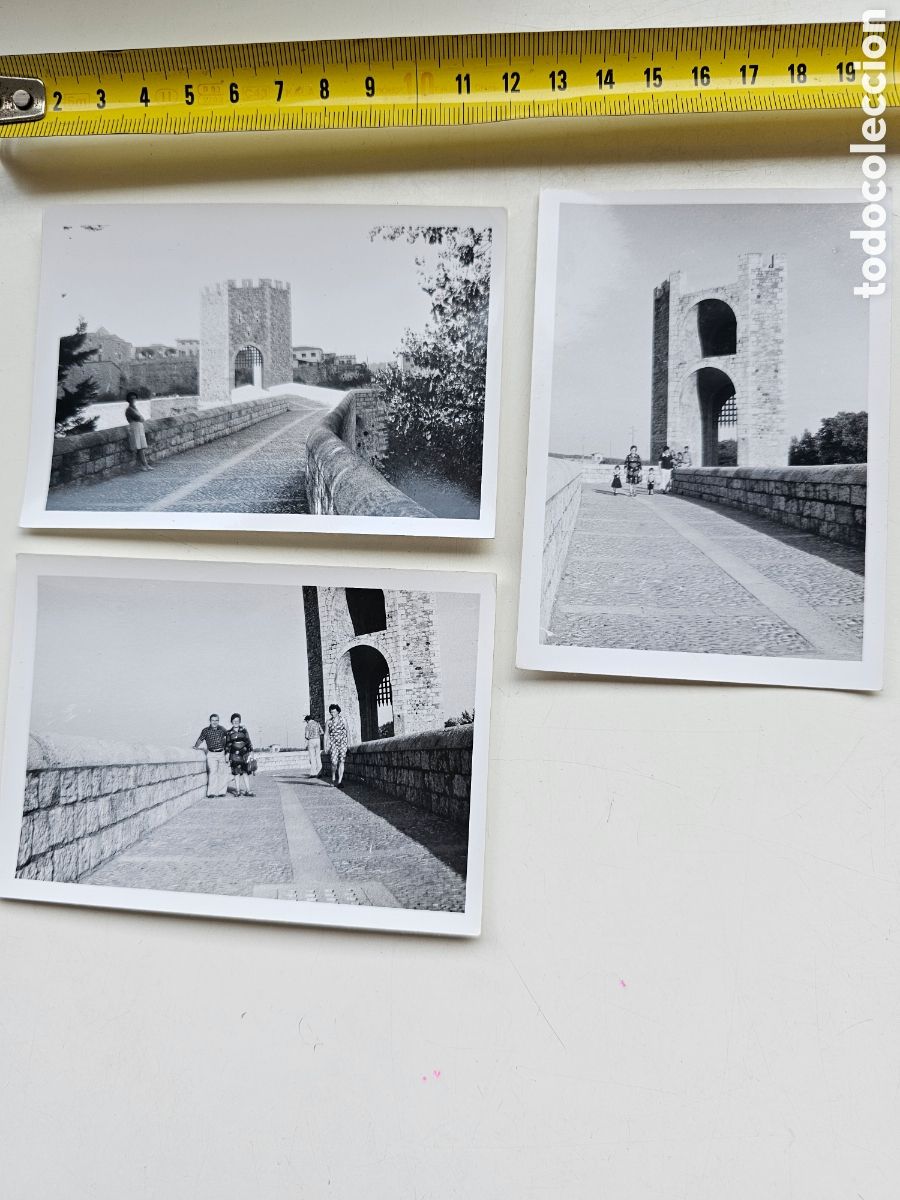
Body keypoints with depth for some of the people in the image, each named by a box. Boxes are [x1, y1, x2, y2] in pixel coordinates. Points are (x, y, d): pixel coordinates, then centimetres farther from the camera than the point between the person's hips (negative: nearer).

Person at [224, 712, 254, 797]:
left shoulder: (243, 731, 8)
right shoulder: (229, 733, 7)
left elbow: (248, 742, 8)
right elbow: (227, 745, 8)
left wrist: (250, 752, 3)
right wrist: (227, 755, 1)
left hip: (244, 754, 1)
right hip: (235, 755, -1)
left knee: (246, 772, 1)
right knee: (237, 773, -2)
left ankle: (247, 790, 5)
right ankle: (237, 791, 4)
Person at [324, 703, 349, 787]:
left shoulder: (342, 720, 4)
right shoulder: (328, 722, 4)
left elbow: (347, 731, 9)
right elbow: (326, 734, 6)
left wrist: (349, 742, 3)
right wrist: (325, 745, -1)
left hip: (343, 742, 1)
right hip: (333, 743, -1)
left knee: (341, 761, -5)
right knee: (334, 761, -14)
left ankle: (339, 781, -2)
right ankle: (333, 778, 11)